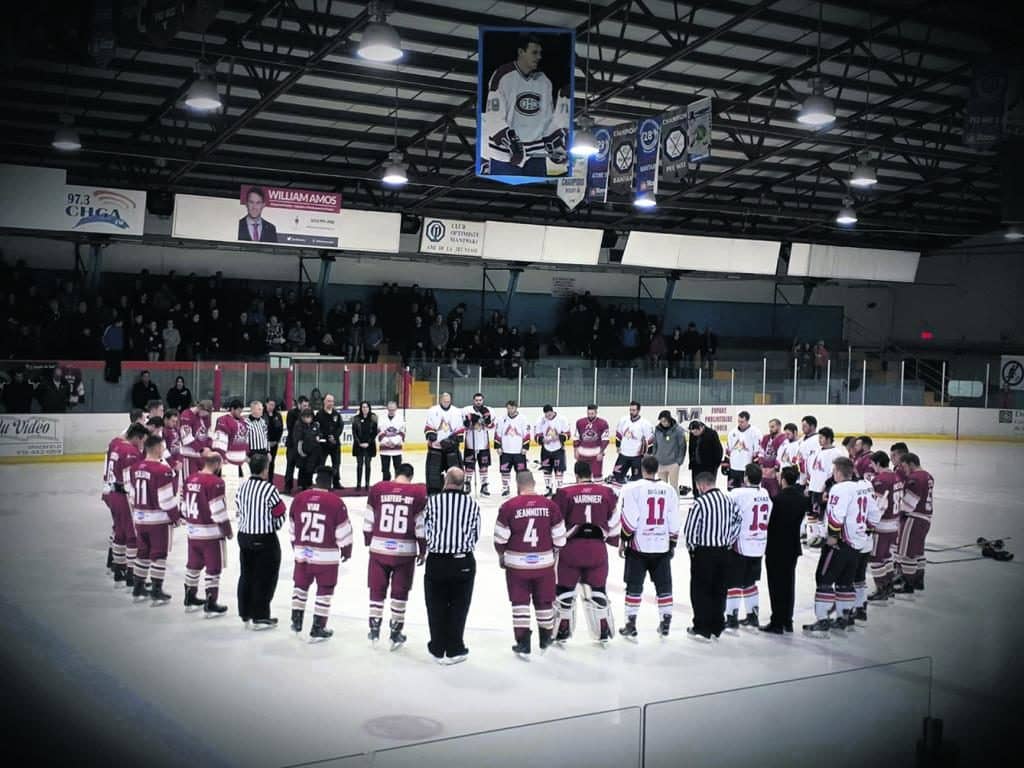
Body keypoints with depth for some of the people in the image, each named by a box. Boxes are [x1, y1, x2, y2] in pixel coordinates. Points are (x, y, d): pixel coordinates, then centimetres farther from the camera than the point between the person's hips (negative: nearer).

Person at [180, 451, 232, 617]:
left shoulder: (189, 479, 4)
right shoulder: (215, 483, -19)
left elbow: (183, 507, 11)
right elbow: (219, 512, -19)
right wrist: (228, 531, -7)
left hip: (193, 532, 8)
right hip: (211, 534, -8)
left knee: (194, 565, 21)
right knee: (213, 569, 2)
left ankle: (190, 598, 33)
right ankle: (210, 605, 5)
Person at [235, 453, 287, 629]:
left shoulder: (242, 487, 2)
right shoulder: (269, 489, -19)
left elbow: (240, 509, 9)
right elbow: (280, 514, -11)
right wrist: (275, 526, 9)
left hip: (244, 536, 7)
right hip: (265, 539, -7)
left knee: (246, 575, 15)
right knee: (265, 578, 4)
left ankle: (246, 615, 22)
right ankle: (260, 618, 8)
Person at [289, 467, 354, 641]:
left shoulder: (299, 498, -1)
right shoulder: (336, 502, -13)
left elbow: (292, 526, 11)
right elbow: (343, 529, -8)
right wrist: (346, 548, 8)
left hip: (302, 552, 4)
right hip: (326, 555, -4)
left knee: (301, 585, 23)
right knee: (324, 591, 8)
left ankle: (296, 622, 28)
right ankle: (317, 629, 11)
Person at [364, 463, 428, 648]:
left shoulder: (377, 488, 0)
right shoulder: (419, 492, -3)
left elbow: (368, 520, 5)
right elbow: (421, 525, -3)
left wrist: (368, 542, 18)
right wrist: (423, 550, 7)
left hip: (379, 548, 1)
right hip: (405, 550, -1)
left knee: (377, 588, 15)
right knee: (400, 591, 10)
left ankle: (374, 628, 19)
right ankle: (395, 633, 16)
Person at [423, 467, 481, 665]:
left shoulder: (433, 501, -8)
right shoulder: (472, 504, -3)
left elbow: (425, 530, 0)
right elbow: (475, 534, 4)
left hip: (436, 560, 0)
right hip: (464, 562, 1)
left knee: (436, 606, 12)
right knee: (459, 607, 12)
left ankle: (438, 649, 20)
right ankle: (454, 650, 16)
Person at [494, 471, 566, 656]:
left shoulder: (509, 506, -10)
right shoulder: (550, 505, -4)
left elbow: (500, 537, -6)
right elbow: (559, 537, 0)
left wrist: (501, 555, 13)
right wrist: (552, 553, 19)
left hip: (517, 563, -2)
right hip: (544, 563, 2)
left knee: (520, 602, 9)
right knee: (544, 601, 17)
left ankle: (523, 644, 8)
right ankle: (545, 639, 32)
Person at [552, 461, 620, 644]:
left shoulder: (565, 493, -5)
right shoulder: (607, 492, 3)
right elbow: (614, 522, 10)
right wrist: (614, 541, 26)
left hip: (571, 548, -2)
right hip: (597, 548, 2)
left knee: (565, 589, 11)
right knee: (597, 589, 15)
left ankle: (563, 631, 16)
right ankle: (604, 632, 18)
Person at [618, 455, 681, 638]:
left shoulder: (633, 489, -9)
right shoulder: (670, 490, 3)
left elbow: (629, 520, -12)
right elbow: (674, 523, 5)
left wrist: (623, 541, 0)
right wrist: (672, 545, 16)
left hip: (638, 547, -3)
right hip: (662, 547, 3)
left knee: (634, 587, 5)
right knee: (664, 586, 13)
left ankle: (631, 625, 8)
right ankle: (665, 623, 17)